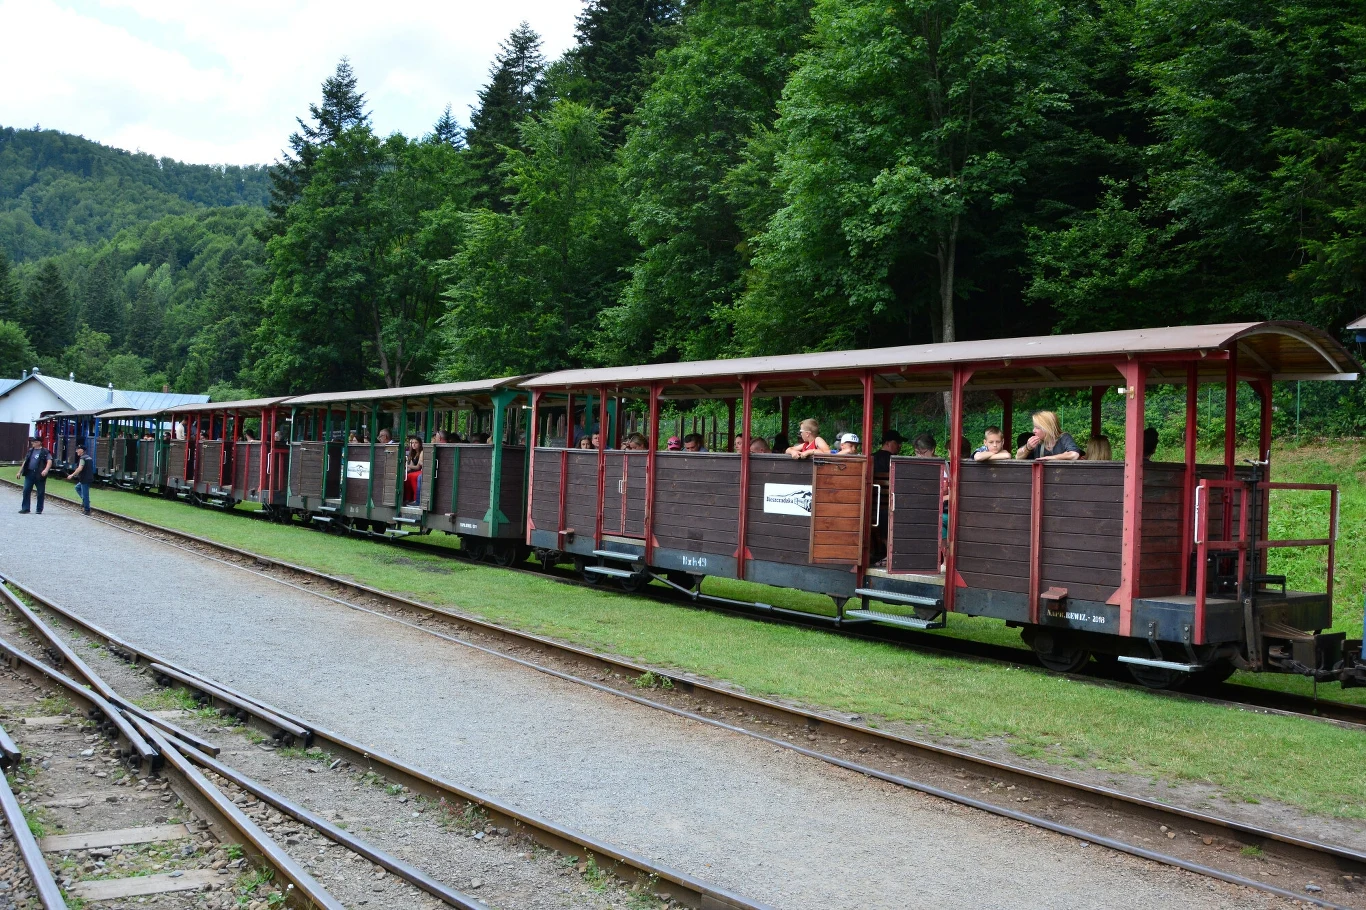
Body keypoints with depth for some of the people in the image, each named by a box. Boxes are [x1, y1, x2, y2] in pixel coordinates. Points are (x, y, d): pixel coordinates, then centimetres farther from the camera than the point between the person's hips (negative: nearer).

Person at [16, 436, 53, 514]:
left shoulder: (45, 452, -1)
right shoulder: (30, 451, 16)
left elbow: (49, 462, -13)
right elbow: (25, 462, 22)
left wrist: (46, 470, -29)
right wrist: (20, 472, 19)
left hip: (39, 475, -5)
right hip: (29, 474, 5)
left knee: (41, 492, 2)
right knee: (26, 491, -1)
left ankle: (39, 509, 12)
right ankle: (25, 509, 4)